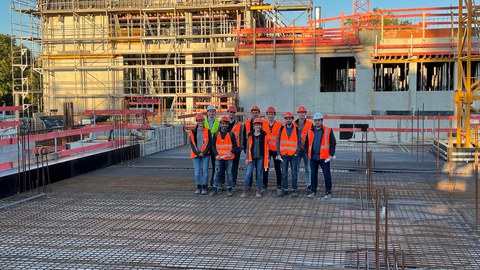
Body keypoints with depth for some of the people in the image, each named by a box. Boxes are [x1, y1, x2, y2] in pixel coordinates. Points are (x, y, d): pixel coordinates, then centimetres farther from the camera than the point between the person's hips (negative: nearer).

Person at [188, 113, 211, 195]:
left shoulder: (207, 131, 3)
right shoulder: (193, 132, 6)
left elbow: (209, 143, 0)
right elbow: (192, 143, 3)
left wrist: (204, 152, -10)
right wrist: (197, 153, -8)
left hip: (205, 154, -1)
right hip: (195, 154, 1)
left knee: (205, 170, -2)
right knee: (197, 171, 2)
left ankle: (204, 188, 5)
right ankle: (198, 187, 12)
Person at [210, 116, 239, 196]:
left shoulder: (231, 134, 4)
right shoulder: (216, 134, 7)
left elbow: (235, 146, 7)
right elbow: (213, 145, 7)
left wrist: (231, 152, -12)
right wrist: (216, 154, -7)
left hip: (229, 158, -1)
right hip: (219, 158, 1)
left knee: (229, 173, 3)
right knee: (217, 173, 0)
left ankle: (229, 189, 12)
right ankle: (214, 189, 8)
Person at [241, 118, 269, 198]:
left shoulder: (264, 135, 3)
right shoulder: (250, 135, 4)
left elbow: (266, 147, 5)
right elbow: (248, 146, 8)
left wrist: (267, 158, 1)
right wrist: (247, 158, 4)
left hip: (260, 157, 0)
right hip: (252, 157, 0)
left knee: (259, 174, 5)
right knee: (248, 174, -5)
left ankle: (258, 190, 14)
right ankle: (245, 190, 2)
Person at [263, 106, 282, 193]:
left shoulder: (279, 125, 0)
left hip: (276, 149, -1)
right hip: (266, 149, 1)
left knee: (278, 168, 7)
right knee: (265, 168, 2)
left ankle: (279, 185, 15)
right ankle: (265, 186, 8)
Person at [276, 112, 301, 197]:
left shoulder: (296, 129, 2)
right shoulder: (281, 129, 8)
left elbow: (299, 142, 2)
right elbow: (278, 142, 9)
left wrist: (297, 152, -9)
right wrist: (278, 153, 1)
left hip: (293, 155, -2)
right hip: (283, 155, 2)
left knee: (294, 173, 2)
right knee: (284, 173, 6)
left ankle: (295, 189, 9)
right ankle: (284, 189, 14)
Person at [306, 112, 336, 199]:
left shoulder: (328, 131, -2)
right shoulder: (310, 131, 10)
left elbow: (333, 143, -2)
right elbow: (307, 143, 19)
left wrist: (331, 154, -8)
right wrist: (307, 153, 11)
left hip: (324, 157, -4)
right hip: (313, 157, 4)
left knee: (327, 174, 0)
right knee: (313, 174, 10)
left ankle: (328, 193, 7)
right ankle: (313, 191, 21)